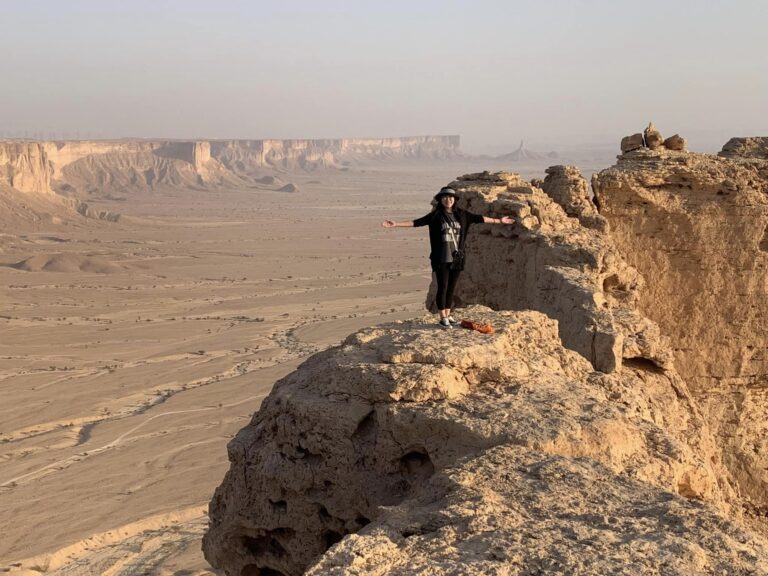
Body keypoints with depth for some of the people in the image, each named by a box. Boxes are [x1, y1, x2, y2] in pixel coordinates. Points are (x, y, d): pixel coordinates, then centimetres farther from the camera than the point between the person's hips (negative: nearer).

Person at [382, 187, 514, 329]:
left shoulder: (461, 214, 5)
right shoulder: (435, 215, -6)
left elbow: (479, 218, 13)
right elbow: (416, 222, -11)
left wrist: (498, 221, 17)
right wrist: (395, 224, -19)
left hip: (456, 258, 4)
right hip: (442, 259, -4)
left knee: (451, 288, 10)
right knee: (442, 287, -1)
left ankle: (447, 315, 21)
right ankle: (442, 318, 8)